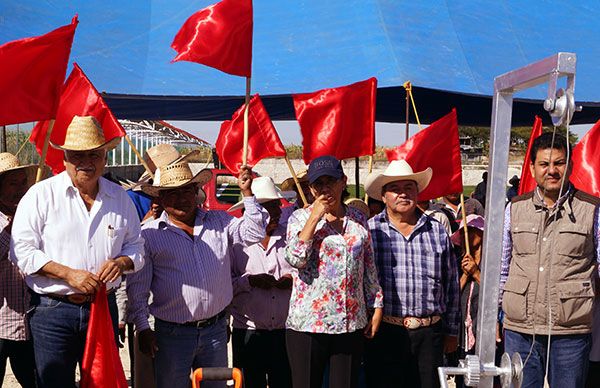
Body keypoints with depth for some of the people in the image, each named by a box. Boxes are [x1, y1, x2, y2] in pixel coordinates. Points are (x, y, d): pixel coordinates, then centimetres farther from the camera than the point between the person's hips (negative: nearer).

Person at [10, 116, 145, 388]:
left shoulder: (120, 197, 8)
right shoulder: (41, 194, -4)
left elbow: (135, 246, 15)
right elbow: (21, 250, -8)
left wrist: (121, 262, -9)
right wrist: (69, 274, -17)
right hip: (52, 310, -3)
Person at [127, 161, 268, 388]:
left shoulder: (219, 222, 9)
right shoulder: (149, 234, -1)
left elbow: (254, 233, 1)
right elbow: (137, 287, 0)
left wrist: (247, 194, -5)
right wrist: (142, 328, -4)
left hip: (216, 330, 3)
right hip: (172, 334, -3)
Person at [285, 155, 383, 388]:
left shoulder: (358, 219, 10)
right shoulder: (300, 218, 1)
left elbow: (369, 266, 14)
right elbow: (295, 258, -16)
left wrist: (376, 307, 9)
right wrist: (315, 217, -13)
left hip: (352, 323, 3)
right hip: (307, 323, -2)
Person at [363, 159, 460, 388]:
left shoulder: (438, 232, 10)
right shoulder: (369, 231, 1)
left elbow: (451, 285, 14)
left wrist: (451, 332, 14)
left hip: (429, 335, 3)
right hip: (384, 333, -2)